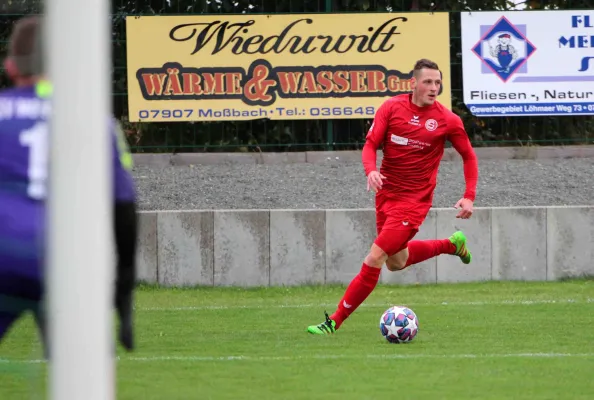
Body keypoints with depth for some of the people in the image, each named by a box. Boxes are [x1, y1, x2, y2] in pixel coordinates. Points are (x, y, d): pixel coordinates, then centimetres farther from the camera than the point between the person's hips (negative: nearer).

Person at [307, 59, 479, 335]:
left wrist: (469, 196, -5)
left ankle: (335, 321, -5)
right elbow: (370, 144, -3)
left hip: (414, 200, -5)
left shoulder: (448, 121, -9)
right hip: (386, 194, 5)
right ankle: (452, 244, 44)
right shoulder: (392, 107, -4)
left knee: (375, 258, -12)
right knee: (396, 262, 20)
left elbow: (469, 156, 4)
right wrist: (371, 170, -24)